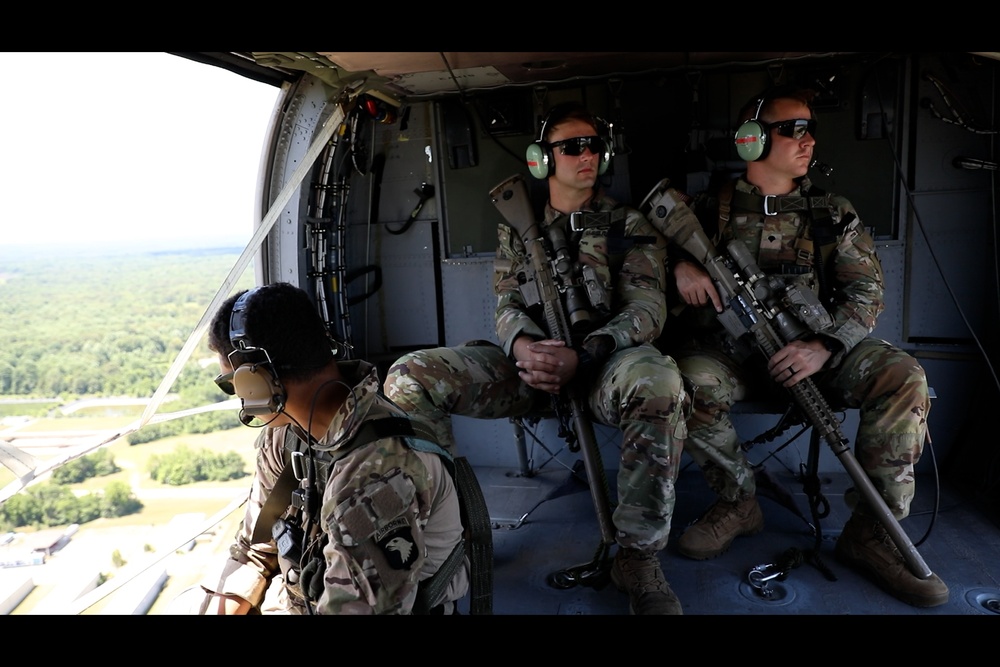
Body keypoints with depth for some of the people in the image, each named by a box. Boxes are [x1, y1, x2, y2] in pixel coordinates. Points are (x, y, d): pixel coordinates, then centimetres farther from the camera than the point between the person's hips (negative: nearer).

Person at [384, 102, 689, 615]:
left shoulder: (629, 225, 9)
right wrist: (521, 345, -19)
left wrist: (581, 355, -24)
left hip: (603, 362, -2)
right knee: (408, 376, -19)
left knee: (657, 380, -40)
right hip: (528, 361, 3)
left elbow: (646, 308, -4)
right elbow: (507, 304, 8)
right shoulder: (518, 228, 16)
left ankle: (638, 557, -23)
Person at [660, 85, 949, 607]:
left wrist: (823, 346, -19)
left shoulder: (833, 213, 8)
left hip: (813, 347, 2)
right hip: (729, 346, -1)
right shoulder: (714, 207, 5)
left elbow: (867, 293, 1)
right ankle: (738, 503, -8)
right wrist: (679, 264, -17)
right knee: (687, 381, -33)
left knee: (902, 376, -23)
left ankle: (871, 532, -11)